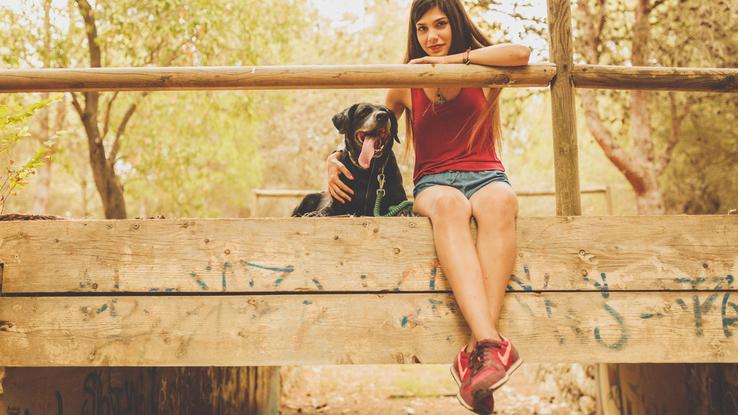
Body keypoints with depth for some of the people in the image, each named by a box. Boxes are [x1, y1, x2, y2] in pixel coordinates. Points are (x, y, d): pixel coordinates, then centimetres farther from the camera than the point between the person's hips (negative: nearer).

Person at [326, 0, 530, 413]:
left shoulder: (482, 71, 15)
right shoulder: (407, 85, 19)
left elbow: (521, 54, -8)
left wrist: (449, 59, -3)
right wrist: (335, 160, 3)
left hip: (486, 175, 0)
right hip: (433, 182, 0)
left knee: (499, 202, -40)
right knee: (449, 205, -40)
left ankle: (478, 350, -52)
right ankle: (491, 342, -59)